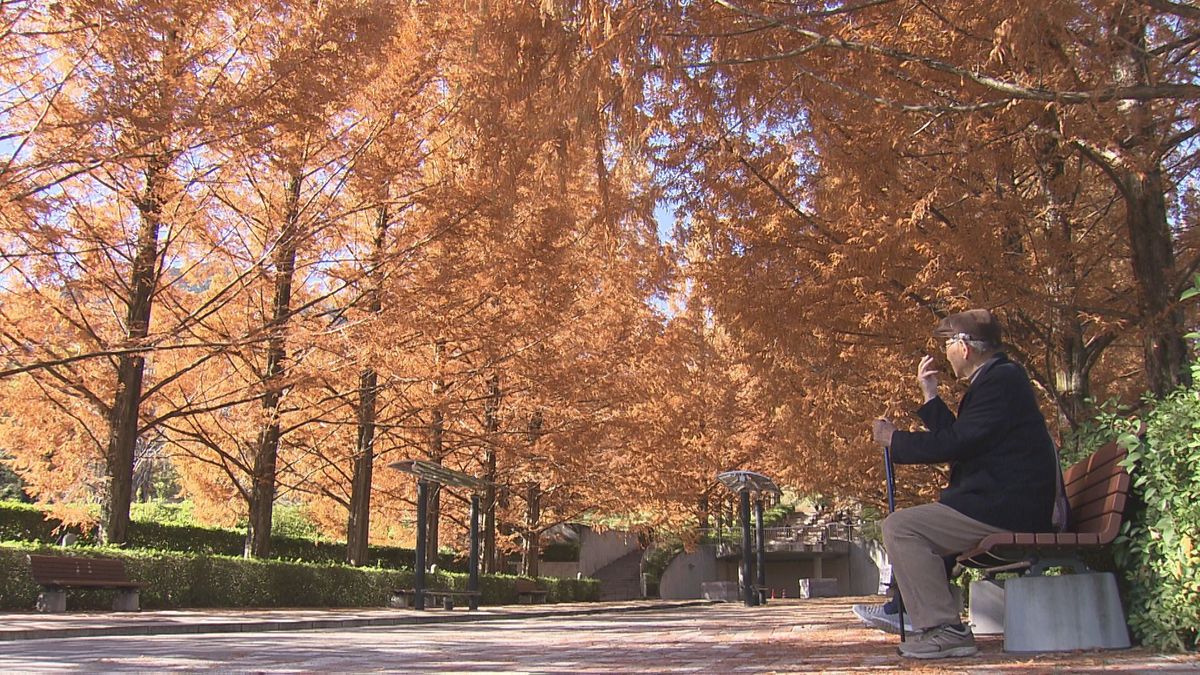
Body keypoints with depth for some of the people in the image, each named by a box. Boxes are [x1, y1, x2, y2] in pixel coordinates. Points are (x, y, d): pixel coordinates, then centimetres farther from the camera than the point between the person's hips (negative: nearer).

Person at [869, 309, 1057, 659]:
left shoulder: (1001, 380, -14)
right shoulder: (998, 378, 18)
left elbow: (955, 443, -21)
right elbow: (959, 439, 19)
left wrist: (894, 439, -8)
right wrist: (931, 396, 19)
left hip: (1005, 509, -11)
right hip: (1002, 504, 11)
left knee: (899, 527, -17)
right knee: (912, 525, 22)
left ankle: (945, 630, -15)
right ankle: (930, 620, 22)